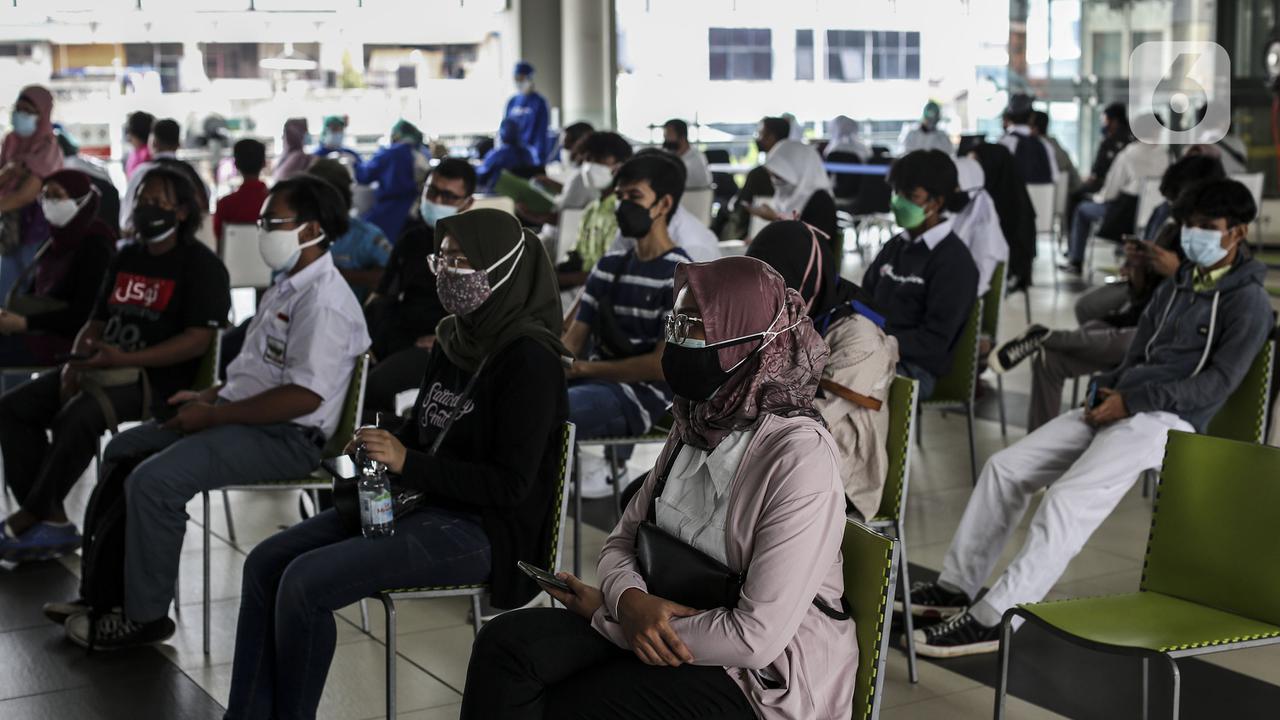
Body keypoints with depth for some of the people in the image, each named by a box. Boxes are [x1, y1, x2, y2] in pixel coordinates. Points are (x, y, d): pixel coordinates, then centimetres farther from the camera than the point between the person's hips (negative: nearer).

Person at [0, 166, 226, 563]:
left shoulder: (201, 265, -7)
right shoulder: (125, 258, 16)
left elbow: (198, 339, -17)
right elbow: (96, 320, 18)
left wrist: (124, 360, -25)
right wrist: (75, 363, -5)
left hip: (159, 378, -8)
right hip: (104, 367, 8)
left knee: (77, 418, -33)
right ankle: (52, 520, -11)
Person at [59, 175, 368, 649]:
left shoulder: (323, 300, -19)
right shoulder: (289, 286, 16)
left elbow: (304, 396, -27)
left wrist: (214, 416, -19)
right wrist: (210, 396, 10)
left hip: (286, 439, -11)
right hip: (242, 417, 11)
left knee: (154, 481, -25)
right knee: (122, 450, 13)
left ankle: (145, 617, -10)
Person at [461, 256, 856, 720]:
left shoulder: (800, 455, -21)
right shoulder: (696, 425, 5)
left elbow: (758, 636, -24)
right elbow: (621, 541, 10)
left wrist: (605, 614, -14)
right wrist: (630, 600, -16)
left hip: (764, 678, -7)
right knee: (507, 644, -15)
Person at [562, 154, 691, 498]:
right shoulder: (608, 266, 14)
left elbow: (662, 365, -14)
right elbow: (573, 339, 11)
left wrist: (585, 368, -13)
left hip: (646, 395, -8)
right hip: (595, 382, 8)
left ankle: (595, 467, -9)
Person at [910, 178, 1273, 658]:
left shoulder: (1249, 302, -1)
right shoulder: (1176, 287, 22)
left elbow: (1219, 382, -11)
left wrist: (1134, 399, -15)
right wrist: (1106, 388, 2)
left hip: (1168, 420, -8)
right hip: (1122, 405, 8)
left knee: (1067, 499, -27)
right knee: (1006, 466, -3)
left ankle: (993, 619, -27)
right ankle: (957, 585, 4)